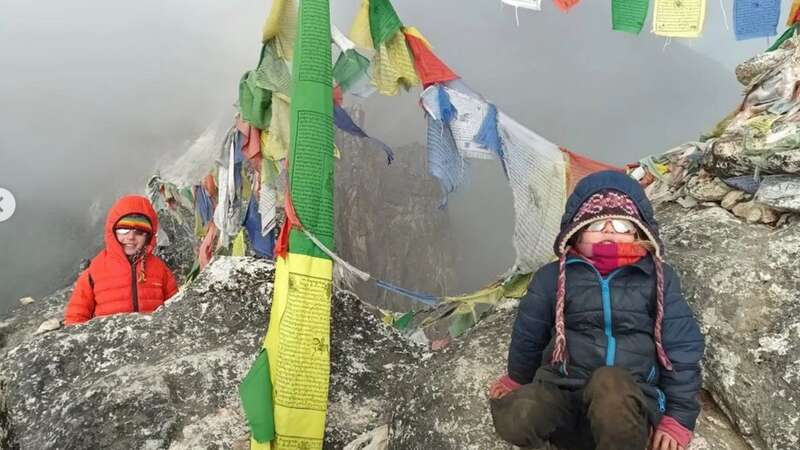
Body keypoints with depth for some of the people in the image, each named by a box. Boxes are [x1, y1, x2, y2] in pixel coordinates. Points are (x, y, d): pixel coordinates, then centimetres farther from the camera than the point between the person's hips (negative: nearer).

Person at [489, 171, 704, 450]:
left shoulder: (658, 278, 8)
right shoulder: (552, 277, 7)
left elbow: (682, 347, 8)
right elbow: (527, 336, 19)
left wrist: (678, 418, 2)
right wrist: (517, 382, 30)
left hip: (629, 406, 0)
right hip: (561, 394, 1)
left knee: (611, 384, -38)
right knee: (516, 416, -33)